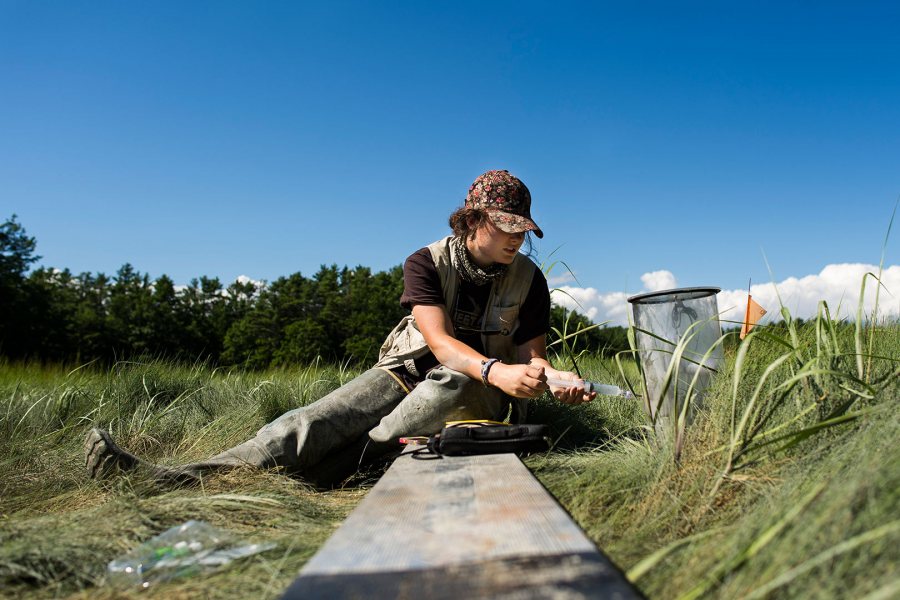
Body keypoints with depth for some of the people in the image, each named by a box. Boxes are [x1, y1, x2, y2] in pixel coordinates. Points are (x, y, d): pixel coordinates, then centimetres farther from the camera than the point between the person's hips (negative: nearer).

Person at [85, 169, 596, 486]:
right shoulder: (427, 263, -10)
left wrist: (553, 378, -30)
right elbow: (439, 341, -23)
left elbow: (531, 355, -5)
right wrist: (496, 370, -41)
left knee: (453, 382, -39)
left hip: (479, 390, 0)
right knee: (318, 419, -25)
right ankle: (175, 480, -38)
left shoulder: (529, 280, -5)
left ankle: (321, 474, -33)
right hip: (409, 370, 0)